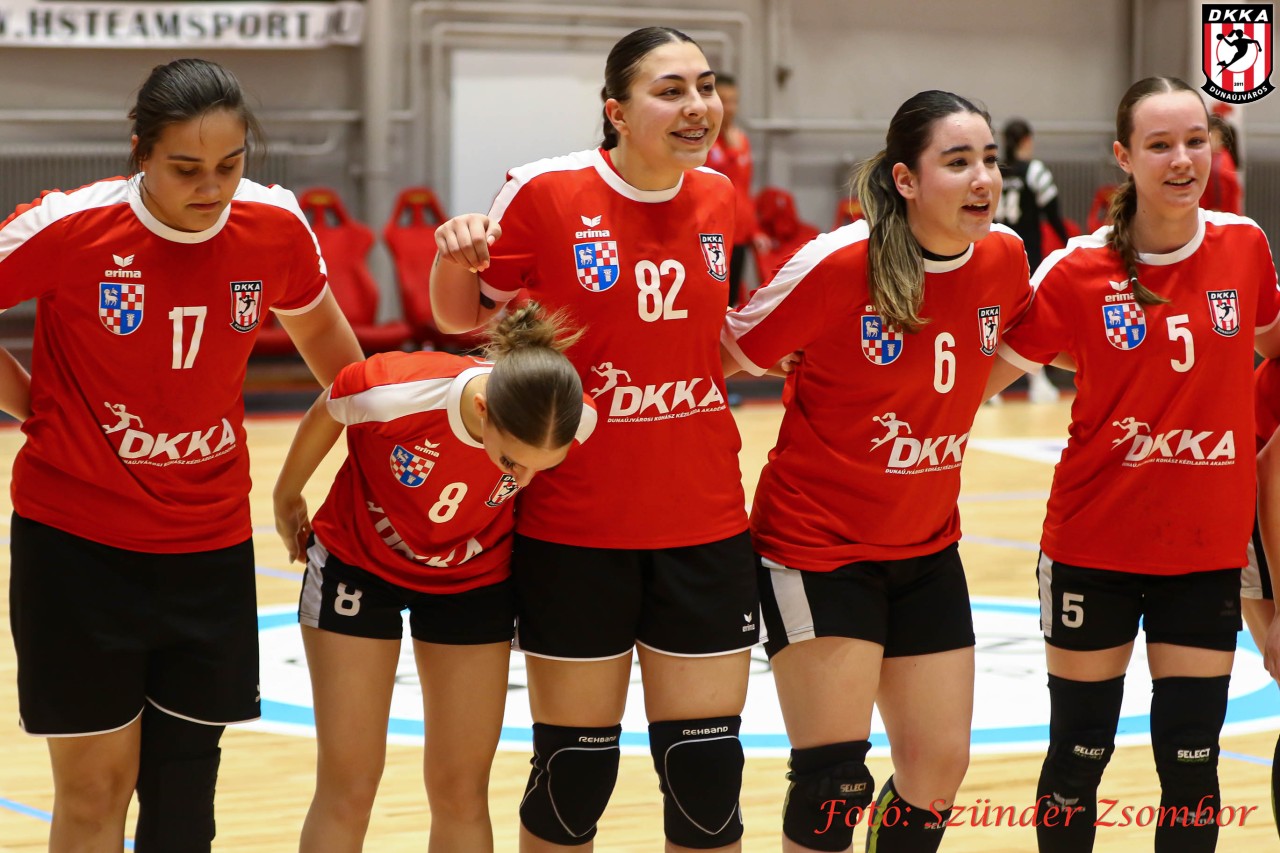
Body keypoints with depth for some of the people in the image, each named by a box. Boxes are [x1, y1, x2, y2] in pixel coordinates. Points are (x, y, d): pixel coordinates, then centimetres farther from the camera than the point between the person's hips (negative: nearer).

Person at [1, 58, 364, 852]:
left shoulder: (276, 223, -6)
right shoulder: (71, 226, -17)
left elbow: (319, 327, 15)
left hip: (211, 545, 3)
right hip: (79, 540, -3)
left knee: (185, 788, 9)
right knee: (96, 786, 1)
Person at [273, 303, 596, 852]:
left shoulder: (580, 426, -30)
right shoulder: (391, 392, -36)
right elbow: (324, 416, -11)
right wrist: (287, 498, 6)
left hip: (475, 578, 2)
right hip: (359, 562, -2)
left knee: (462, 793, 1)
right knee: (348, 786, -3)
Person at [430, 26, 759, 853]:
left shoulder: (717, 198, 3)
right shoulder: (546, 193, -11)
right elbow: (464, 316, 2)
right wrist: (453, 260, -16)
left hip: (704, 527, 3)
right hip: (575, 529, -3)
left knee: (707, 771, 3)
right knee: (575, 771, 4)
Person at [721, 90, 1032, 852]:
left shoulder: (1003, 258, -5)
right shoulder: (836, 265, -21)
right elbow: (732, 353, -10)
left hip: (927, 546, 6)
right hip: (819, 543, -6)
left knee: (940, 768, 7)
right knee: (835, 779, -10)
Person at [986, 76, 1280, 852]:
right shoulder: (1078, 271, -10)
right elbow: (992, 371, 0)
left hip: (1208, 548, 2)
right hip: (1095, 545, -2)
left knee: (1191, 764, 4)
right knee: (1079, 752, 8)